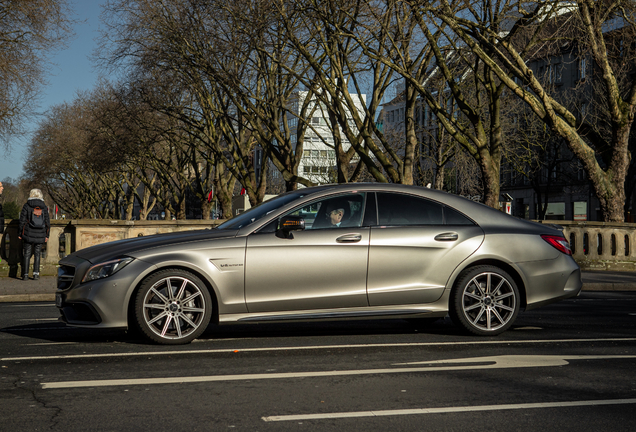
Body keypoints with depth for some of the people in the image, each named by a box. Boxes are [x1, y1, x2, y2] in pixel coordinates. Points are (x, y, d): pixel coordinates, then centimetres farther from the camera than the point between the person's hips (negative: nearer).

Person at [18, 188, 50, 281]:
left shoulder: (26, 206, -2)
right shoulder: (44, 207, 3)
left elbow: (22, 221, -3)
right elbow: (47, 222, 4)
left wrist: (20, 234, 3)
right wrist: (47, 235, 10)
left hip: (28, 235, -1)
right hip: (40, 235, 1)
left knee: (27, 254, 5)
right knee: (37, 254, 10)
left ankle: (25, 274, 2)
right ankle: (36, 274, 3)